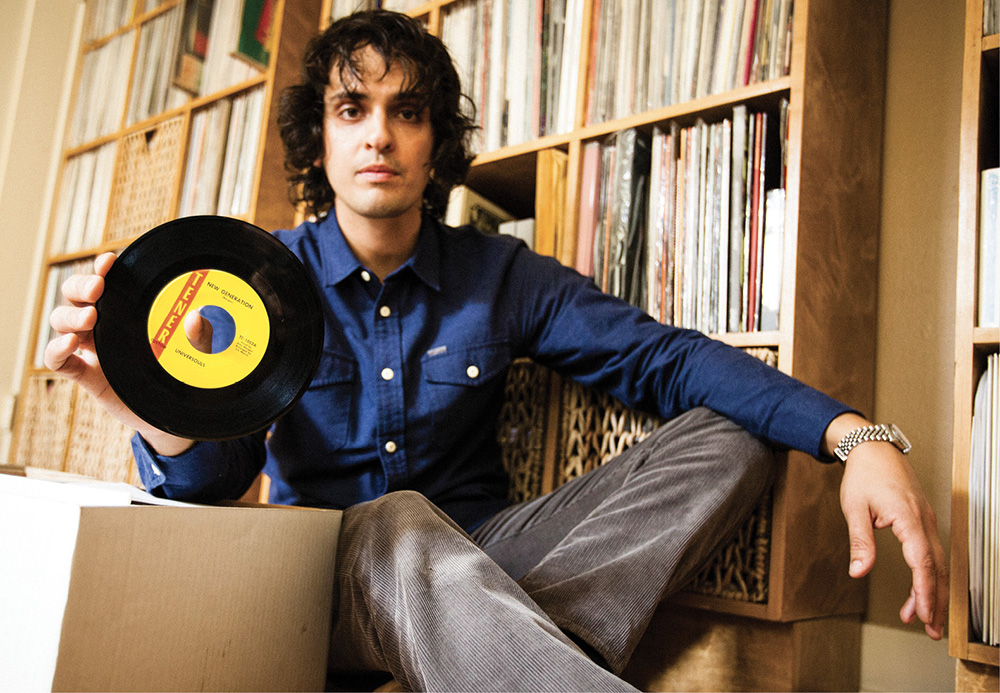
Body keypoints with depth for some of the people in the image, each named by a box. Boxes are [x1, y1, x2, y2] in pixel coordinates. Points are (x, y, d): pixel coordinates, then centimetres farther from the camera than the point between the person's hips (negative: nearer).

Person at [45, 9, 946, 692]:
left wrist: (855, 435, -19)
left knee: (728, 440, -14)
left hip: (477, 558, 3)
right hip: (329, 569, -2)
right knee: (396, 522, -39)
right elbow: (214, 474, -12)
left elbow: (662, 356, -4)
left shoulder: (500, 275, 2)